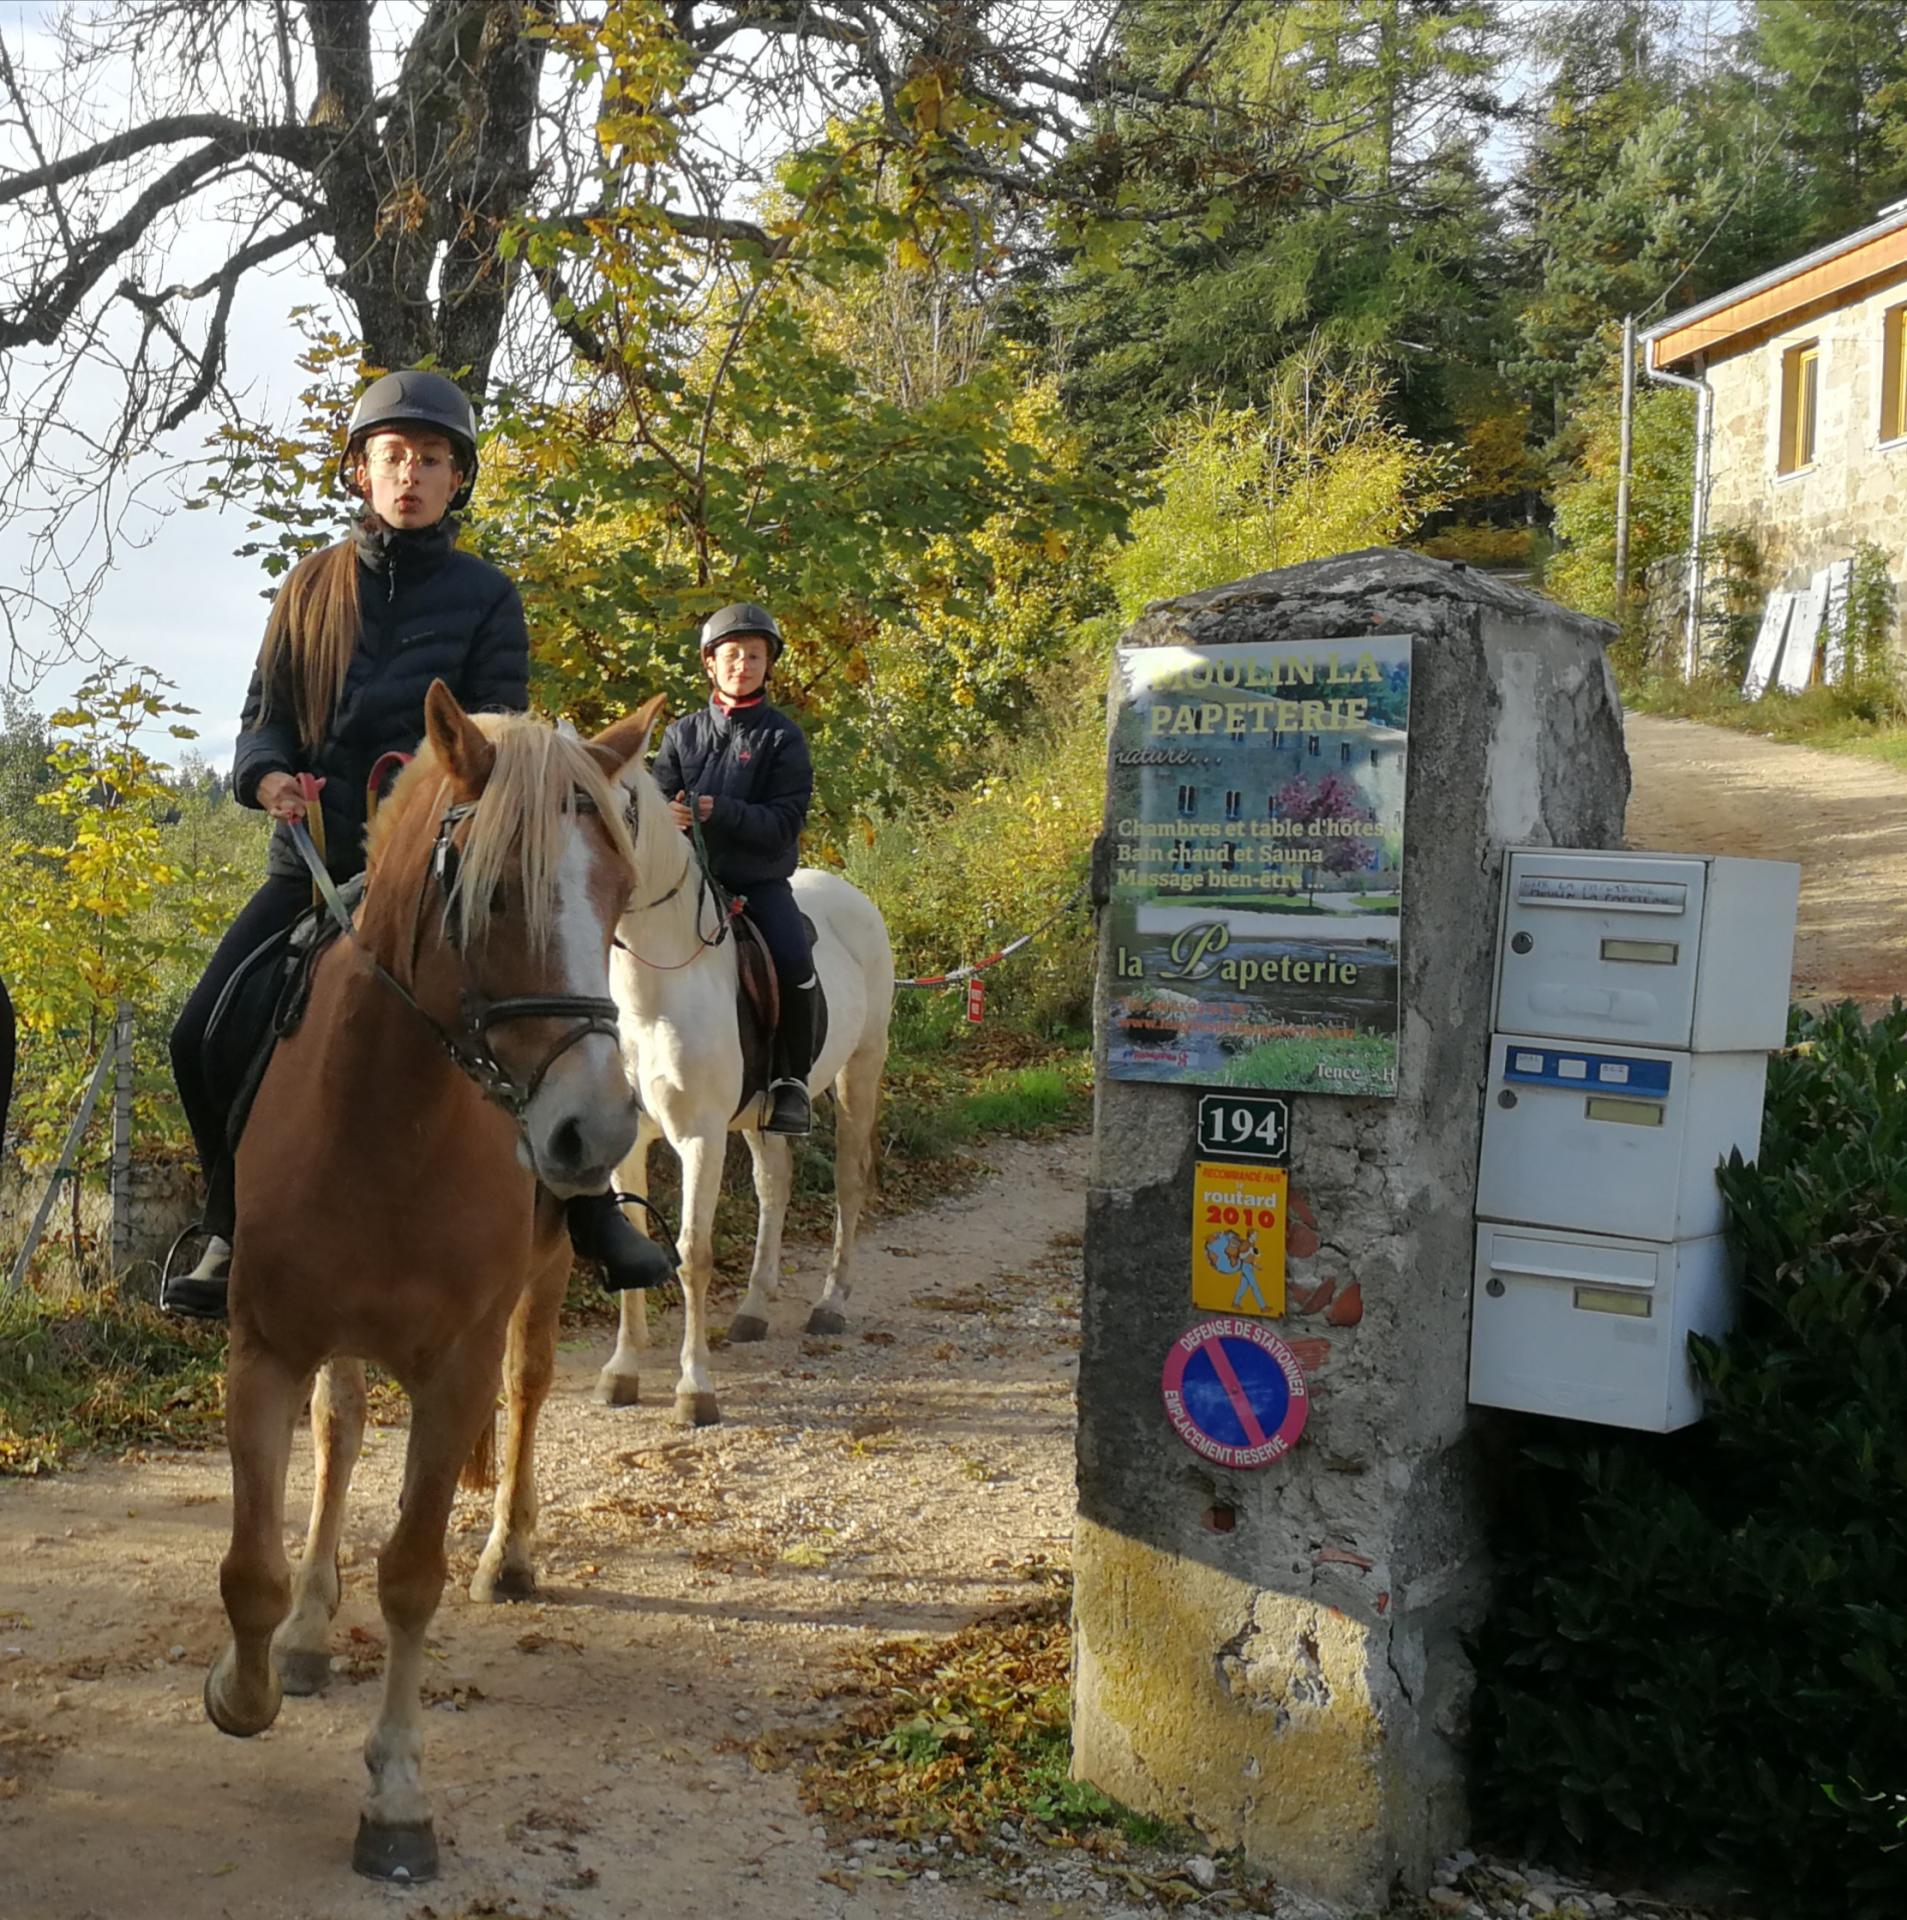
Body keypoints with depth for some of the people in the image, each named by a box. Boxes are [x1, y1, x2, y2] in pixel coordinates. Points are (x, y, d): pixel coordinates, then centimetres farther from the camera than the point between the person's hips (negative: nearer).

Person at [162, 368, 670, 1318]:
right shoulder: (313, 583, 8)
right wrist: (267, 774, -16)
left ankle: (593, 1215, 10)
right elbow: (265, 709, 7)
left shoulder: (485, 596, 0)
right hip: (313, 860, 3)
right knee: (203, 1040, -6)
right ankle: (233, 1241, 12)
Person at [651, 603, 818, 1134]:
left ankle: (791, 1079, -9)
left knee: (793, 962, -29)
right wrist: (667, 815, -17)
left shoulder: (781, 736, 1)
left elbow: (784, 822, -7)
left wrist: (719, 810, -22)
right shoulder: (684, 732, 11)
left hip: (759, 880, -3)